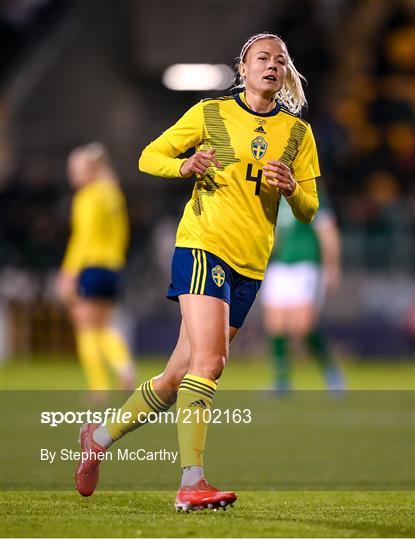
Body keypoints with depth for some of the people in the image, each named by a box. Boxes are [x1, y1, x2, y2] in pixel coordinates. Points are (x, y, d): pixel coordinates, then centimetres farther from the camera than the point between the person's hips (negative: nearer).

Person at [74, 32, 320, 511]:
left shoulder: (298, 132, 13)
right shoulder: (211, 113, 4)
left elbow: (308, 211, 13)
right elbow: (149, 157, 9)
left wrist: (290, 187, -10)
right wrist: (185, 166, -12)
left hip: (251, 265, 5)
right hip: (204, 245, -5)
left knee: (179, 377, 8)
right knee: (209, 361, -22)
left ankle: (101, 436, 28)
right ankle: (191, 483, -24)